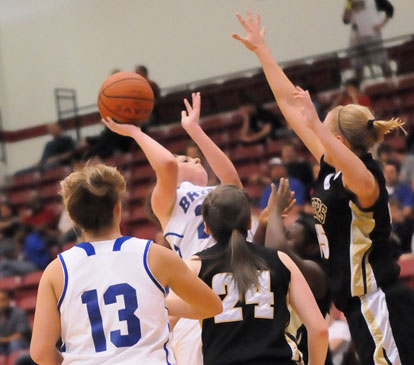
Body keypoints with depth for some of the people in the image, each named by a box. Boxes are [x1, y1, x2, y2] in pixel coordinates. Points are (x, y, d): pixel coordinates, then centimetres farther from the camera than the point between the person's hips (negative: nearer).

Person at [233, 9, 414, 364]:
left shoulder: (362, 178, -15)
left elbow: (363, 182, -44)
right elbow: (289, 103, 15)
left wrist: (314, 124, -47)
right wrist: (260, 49, 19)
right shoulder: (330, 170, 9)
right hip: (364, 307, 9)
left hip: (381, 308, -9)